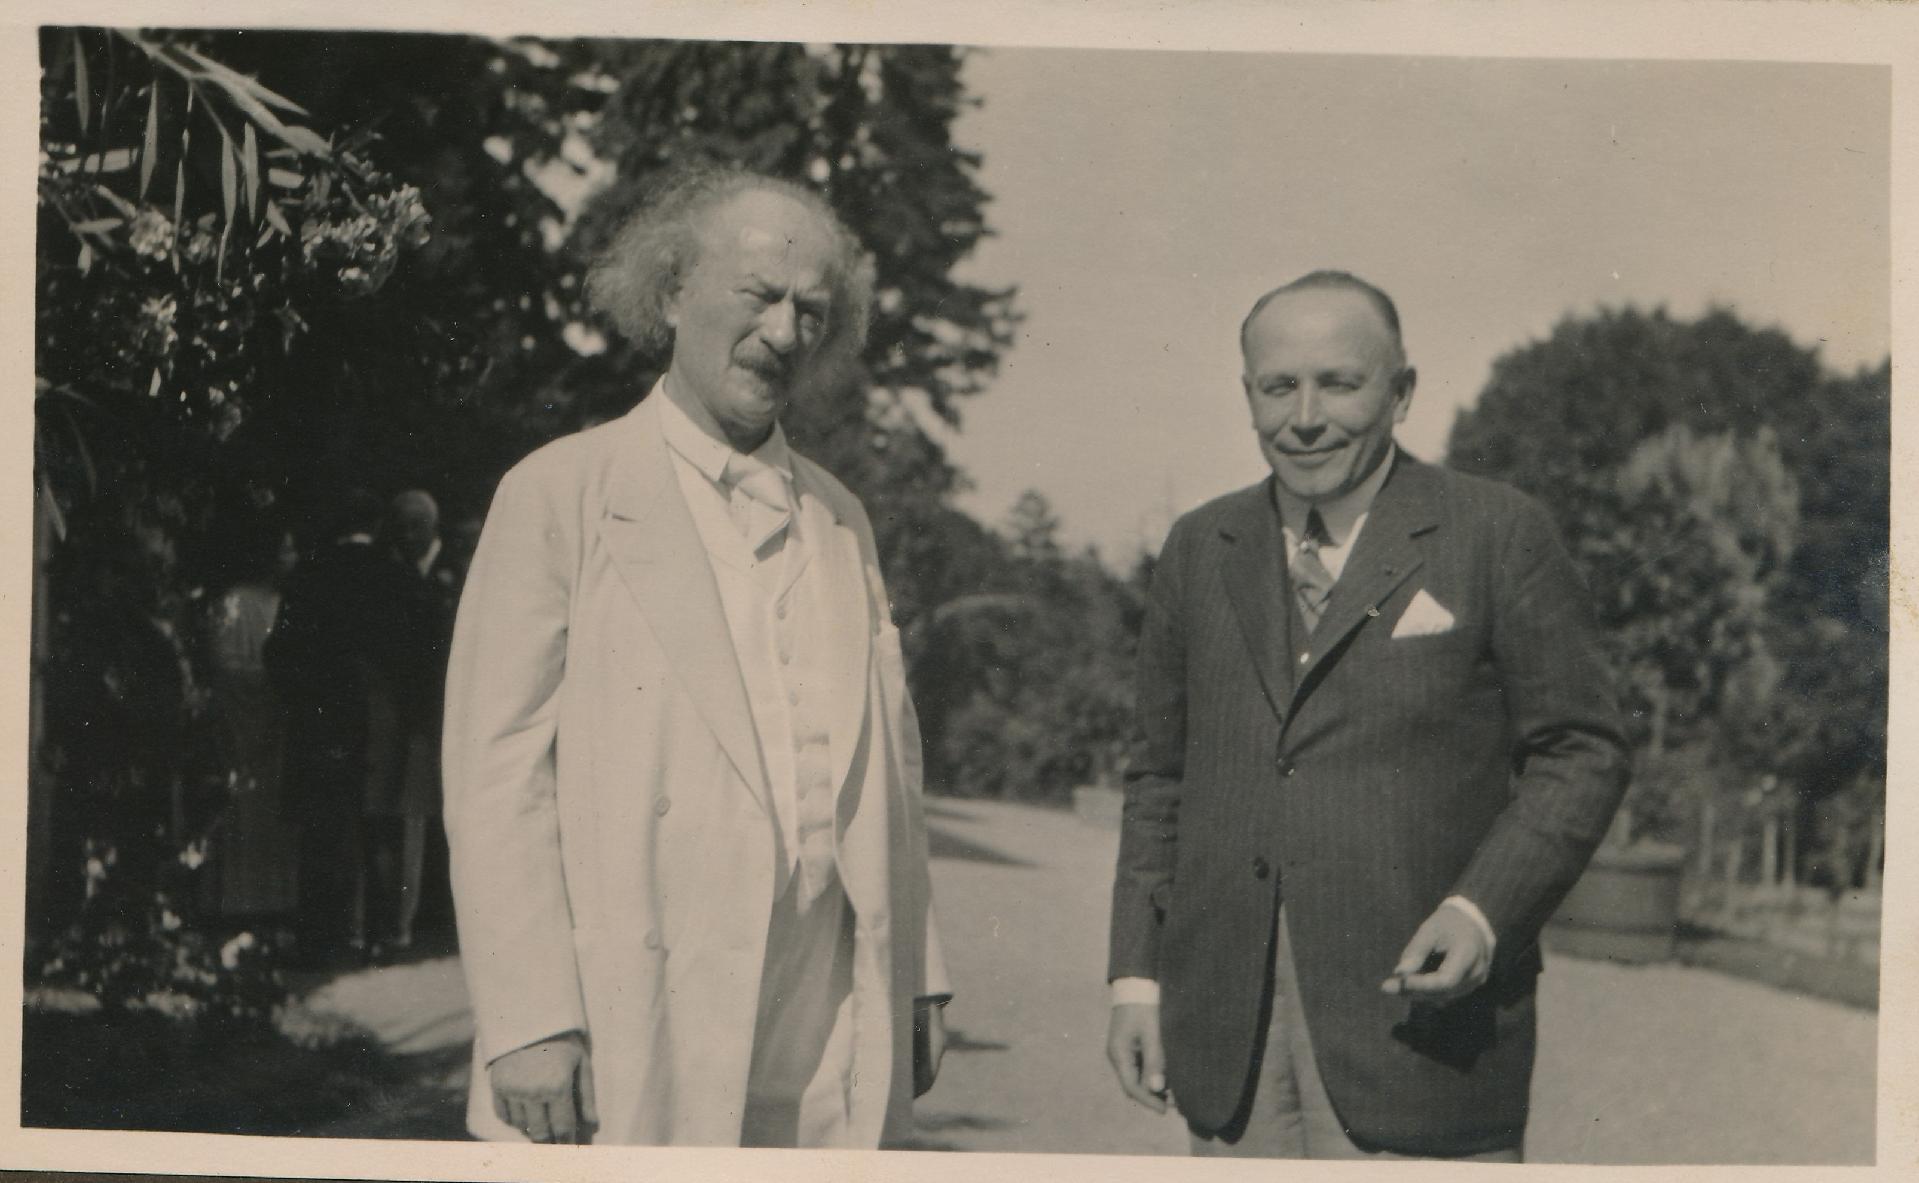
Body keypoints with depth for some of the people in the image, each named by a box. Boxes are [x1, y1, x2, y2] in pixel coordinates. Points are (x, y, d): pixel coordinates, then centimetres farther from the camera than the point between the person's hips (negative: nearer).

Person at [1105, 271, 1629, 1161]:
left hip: (1419, 1006, -4)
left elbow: (1580, 753, 0)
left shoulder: (1498, 536, 1)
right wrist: (1137, 976, 9)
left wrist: (1481, 913, -14)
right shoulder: (1198, 550, 14)